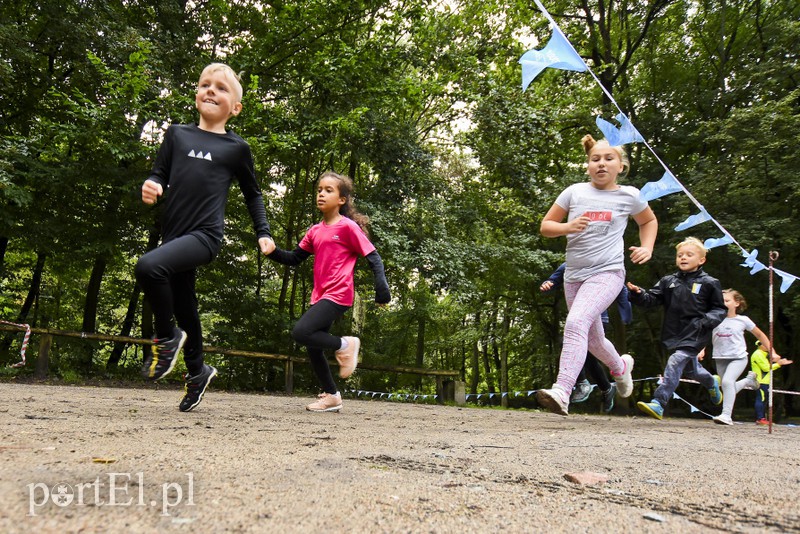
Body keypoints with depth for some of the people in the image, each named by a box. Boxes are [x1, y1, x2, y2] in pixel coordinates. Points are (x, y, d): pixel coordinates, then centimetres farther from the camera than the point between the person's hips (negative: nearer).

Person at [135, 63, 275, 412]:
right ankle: (197, 371, 38)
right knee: (184, 308, 14)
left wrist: (263, 233, 10)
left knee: (149, 266, -29)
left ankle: (166, 337, -5)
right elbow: (159, 176, 13)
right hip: (173, 235, 5)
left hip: (205, 235, -4)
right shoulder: (177, 134, 12)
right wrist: (151, 188, -10)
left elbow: (253, 194, 17)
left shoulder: (236, 147, 6)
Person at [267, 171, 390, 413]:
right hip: (320, 296, 8)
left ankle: (344, 345, 0)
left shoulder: (348, 226, -7)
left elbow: (373, 257, -8)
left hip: (338, 295, -8)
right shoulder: (315, 231, 12)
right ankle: (332, 396, 25)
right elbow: (294, 259, 16)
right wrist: (273, 252, -3)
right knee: (313, 348, 10)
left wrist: (382, 288, -20)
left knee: (301, 332, -22)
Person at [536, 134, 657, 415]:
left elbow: (649, 221, 24)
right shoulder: (574, 192, 5)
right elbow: (545, 226, 8)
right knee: (593, 340, 17)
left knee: (576, 323, -28)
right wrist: (568, 227, -11)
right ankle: (621, 366, 50)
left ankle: (561, 392, -34)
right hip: (574, 275, 4)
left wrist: (647, 248, 8)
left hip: (607, 273, -4)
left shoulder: (628, 195, 4)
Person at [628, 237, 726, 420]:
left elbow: (720, 309, 6)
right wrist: (638, 295, -22)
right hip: (674, 334, 5)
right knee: (690, 368, 22)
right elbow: (652, 299, -1)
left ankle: (658, 404, -30)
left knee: (676, 361, -24)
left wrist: (706, 321, -13)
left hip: (695, 335, -5)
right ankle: (712, 383, 56)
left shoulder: (709, 283, -1)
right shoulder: (668, 281, 8)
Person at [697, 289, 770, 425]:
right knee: (729, 389, 13)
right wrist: (702, 351, -13)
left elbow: (760, 335, 9)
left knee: (727, 381, -27)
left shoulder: (743, 320, -4)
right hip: (720, 359, 4)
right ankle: (748, 379, 43)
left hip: (738, 358, -3)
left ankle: (726, 415, -23)